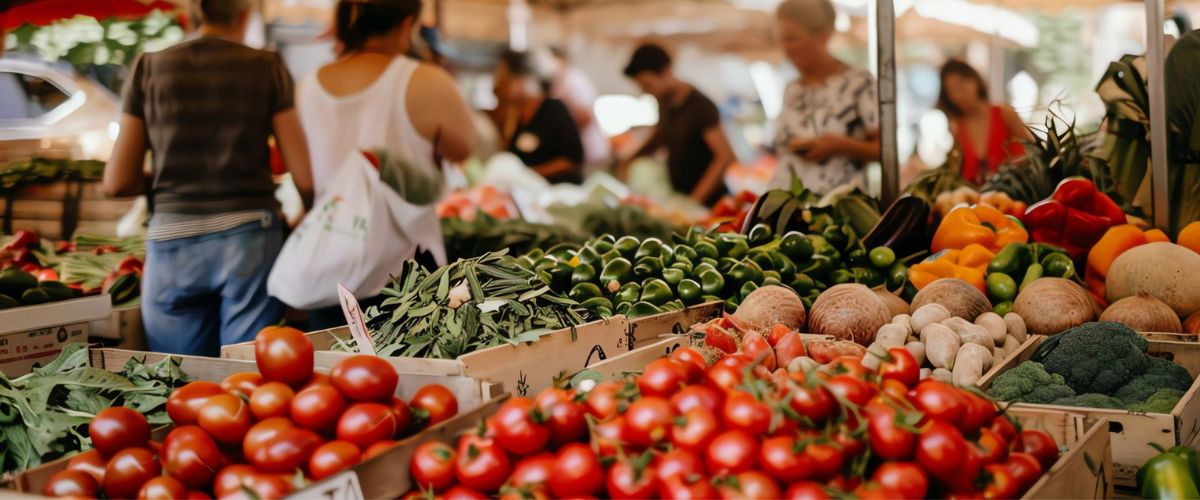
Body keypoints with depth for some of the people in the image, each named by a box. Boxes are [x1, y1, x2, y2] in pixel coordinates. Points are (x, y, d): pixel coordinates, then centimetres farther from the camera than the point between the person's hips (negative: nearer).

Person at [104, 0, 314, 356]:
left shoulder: (150, 68, 5)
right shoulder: (267, 68, 0)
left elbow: (117, 183, 4)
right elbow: (304, 178, -3)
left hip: (172, 240, 2)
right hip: (248, 236, -1)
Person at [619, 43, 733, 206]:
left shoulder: (700, 106, -17)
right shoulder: (665, 102, 6)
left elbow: (725, 155, -22)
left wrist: (696, 198, -28)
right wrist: (631, 160, 11)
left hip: (708, 202, -6)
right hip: (680, 198, 6)